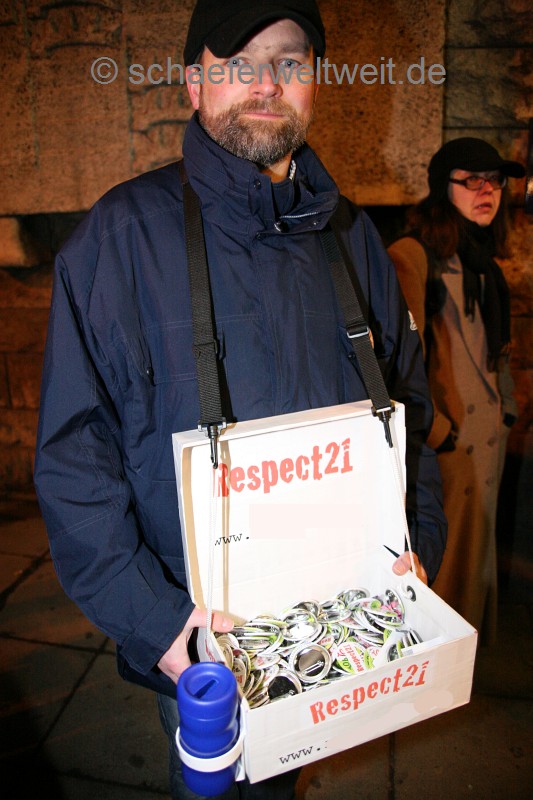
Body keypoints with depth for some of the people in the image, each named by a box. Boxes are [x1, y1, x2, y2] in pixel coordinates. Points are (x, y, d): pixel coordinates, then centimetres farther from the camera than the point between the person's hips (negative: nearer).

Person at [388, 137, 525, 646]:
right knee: (440, 560, 5)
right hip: (445, 443, -8)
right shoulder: (412, 255, -14)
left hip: (487, 436, 9)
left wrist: (505, 409, 16)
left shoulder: (483, 261, 13)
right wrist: (435, 431, -16)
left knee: (475, 546, 21)